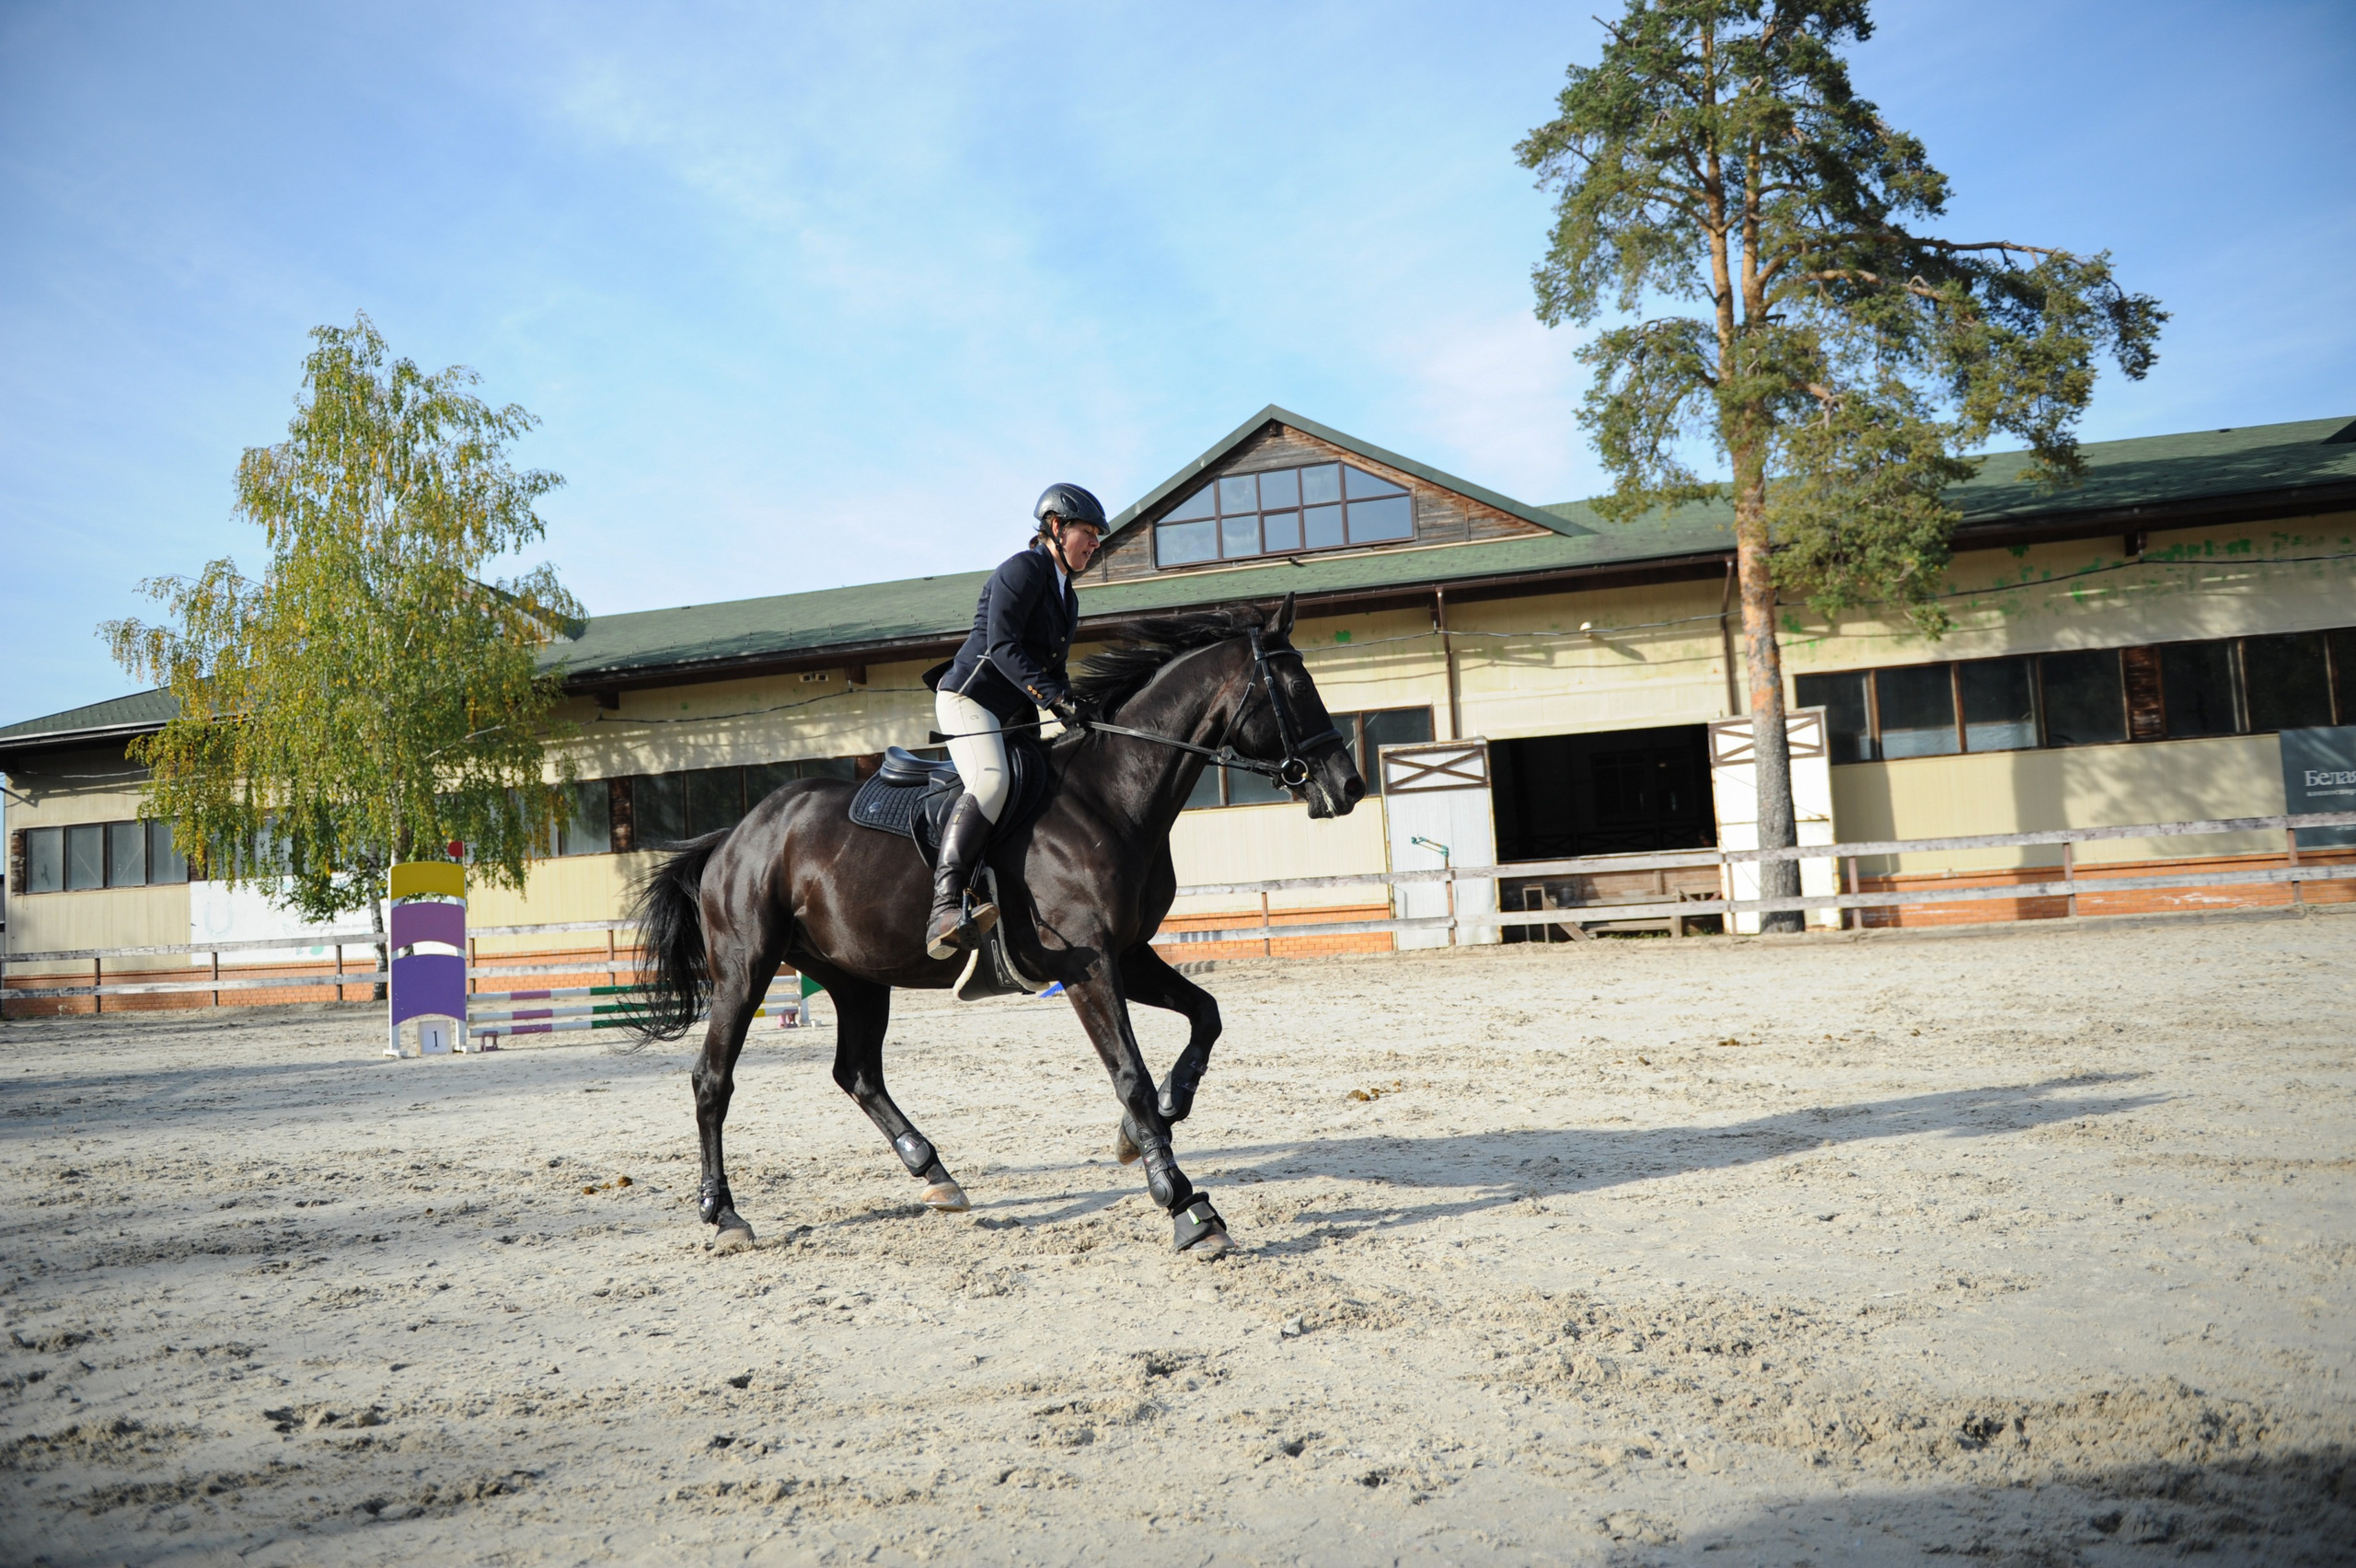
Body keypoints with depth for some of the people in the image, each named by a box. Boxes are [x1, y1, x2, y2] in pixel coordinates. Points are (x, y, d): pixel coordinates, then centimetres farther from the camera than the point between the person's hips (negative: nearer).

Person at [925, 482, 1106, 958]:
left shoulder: (1066, 596, 22)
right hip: (969, 697, -10)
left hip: (1016, 714, 10)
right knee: (992, 781, -31)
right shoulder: (1022, 569, -7)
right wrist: (1053, 696, -25)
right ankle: (945, 906, -41)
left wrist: (1073, 708, 5)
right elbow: (1001, 646, -18)